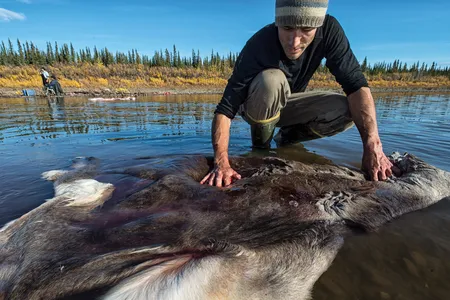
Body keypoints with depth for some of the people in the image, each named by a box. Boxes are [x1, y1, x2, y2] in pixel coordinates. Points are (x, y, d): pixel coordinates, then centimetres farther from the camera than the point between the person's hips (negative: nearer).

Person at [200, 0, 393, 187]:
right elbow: (225, 109, -35)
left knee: (346, 110, -21)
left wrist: (373, 146, -36)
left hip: (287, 104, 3)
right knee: (271, 80, -36)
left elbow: (356, 85, -25)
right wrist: (221, 163, -48)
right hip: (257, 108, -3)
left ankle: (287, 136, 4)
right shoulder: (259, 46, -31)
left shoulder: (329, 30, -21)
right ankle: (260, 146, -10)